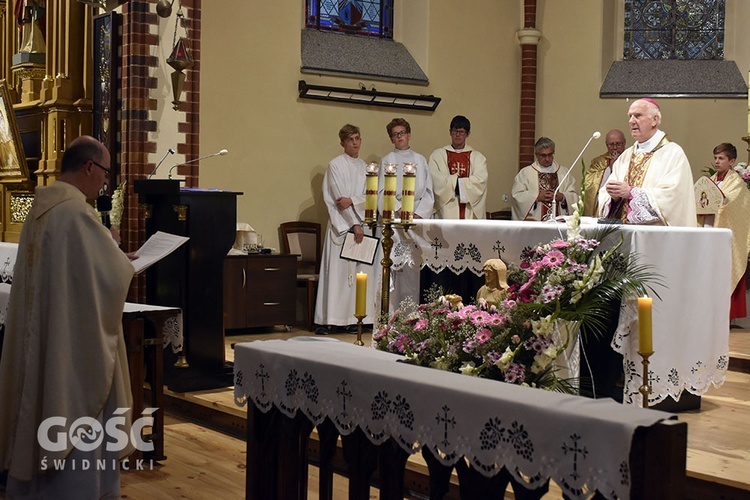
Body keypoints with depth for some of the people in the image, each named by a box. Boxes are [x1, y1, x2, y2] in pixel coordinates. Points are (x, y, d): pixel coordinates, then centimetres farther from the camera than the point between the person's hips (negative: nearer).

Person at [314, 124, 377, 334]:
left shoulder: (365, 167, 15)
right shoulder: (335, 165, -1)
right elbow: (338, 198, -8)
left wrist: (352, 200, -13)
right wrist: (354, 224, -12)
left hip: (361, 223, 5)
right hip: (340, 225, -5)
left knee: (359, 271, 0)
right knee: (337, 270, -8)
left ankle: (352, 318, 4)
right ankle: (327, 320, -7)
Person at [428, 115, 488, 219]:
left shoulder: (478, 157, 11)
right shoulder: (437, 155, 10)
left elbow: (480, 181, -4)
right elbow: (436, 180, -5)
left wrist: (451, 181, -5)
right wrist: (457, 180, -4)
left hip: (470, 211, 1)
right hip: (446, 210, -1)